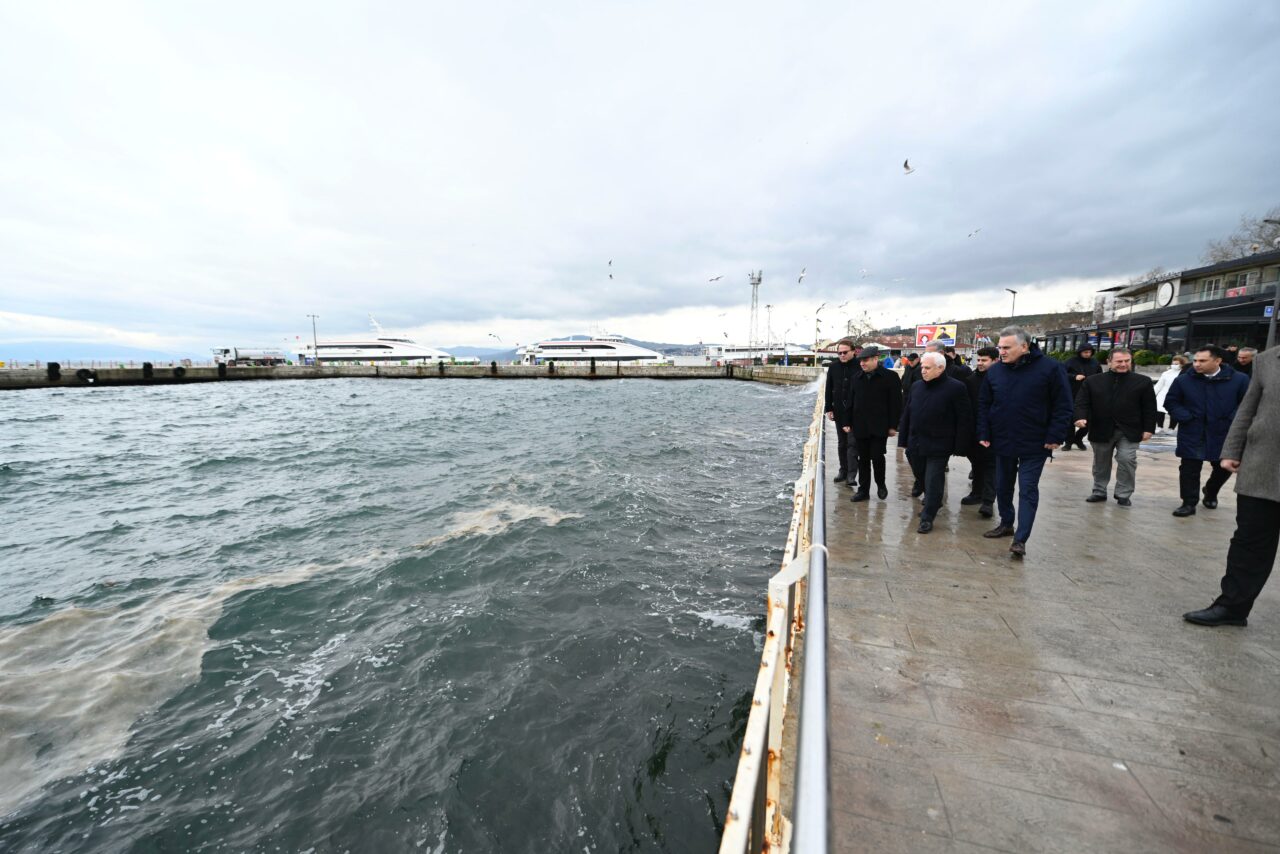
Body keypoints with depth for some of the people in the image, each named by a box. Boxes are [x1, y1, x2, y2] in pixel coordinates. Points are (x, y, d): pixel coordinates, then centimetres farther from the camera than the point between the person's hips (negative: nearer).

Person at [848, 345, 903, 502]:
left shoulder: (890, 376, -6)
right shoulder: (857, 377, 7)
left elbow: (896, 403, -7)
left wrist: (893, 425, -9)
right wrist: (849, 422, 9)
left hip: (879, 427, -4)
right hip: (860, 427, 4)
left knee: (877, 457, -3)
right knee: (863, 459, 8)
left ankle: (881, 484, 23)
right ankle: (863, 490, 17)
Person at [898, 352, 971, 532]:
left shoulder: (956, 388, -10)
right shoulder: (916, 387, 7)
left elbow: (964, 419, -10)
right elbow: (906, 414, 12)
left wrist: (960, 446, -12)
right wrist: (903, 439, 10)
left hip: (938, 446, -6)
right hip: (916, 444, 6)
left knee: (933, 482, -2)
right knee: (921, 476, 19)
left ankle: (927, 518, 8)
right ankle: (933, 503, 43)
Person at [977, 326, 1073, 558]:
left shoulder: (1050, 368, -11)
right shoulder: (994, 371, 0)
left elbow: (1063, 406, -8)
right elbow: (983, 404, 6)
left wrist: (1055, 437, -12)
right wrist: (984, 434, 1)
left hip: (1034, 444, -4)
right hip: (1002, 442, 4)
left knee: (1028, 491, -2)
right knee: (1003, 487, 15)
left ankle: (1020, 539, 1)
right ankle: (1006, 524, 33)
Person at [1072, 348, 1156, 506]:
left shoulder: (1143, 381, 3)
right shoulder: (1092, 381, 3)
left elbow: (1149, 407, 3)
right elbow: (1082, 402, -1)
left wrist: (1148, 428, -3)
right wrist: (1081, 417, -19)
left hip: (1129, 431, -1)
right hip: (1101, 430, 1)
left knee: (1127, 460, -7)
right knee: (1101, 463, 12)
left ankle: (1123, 494, 9)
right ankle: (1099, 492, 26)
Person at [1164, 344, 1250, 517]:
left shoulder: (1239, 379, -3)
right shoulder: (1184, 380, -2)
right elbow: (1170, 402, 6)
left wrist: (1233, 419, -11)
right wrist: (1185, 417, -7)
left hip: (1223, 434, 1)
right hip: (1192, 434, -1)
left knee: (1223, 468, 14)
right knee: (1189, 470, 1)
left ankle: (1210, 493, 41)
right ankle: (1189, 503, 8)